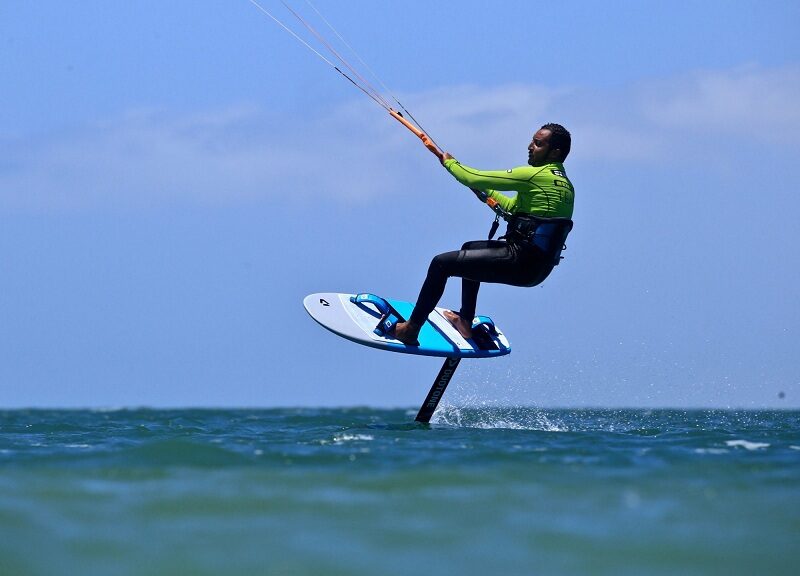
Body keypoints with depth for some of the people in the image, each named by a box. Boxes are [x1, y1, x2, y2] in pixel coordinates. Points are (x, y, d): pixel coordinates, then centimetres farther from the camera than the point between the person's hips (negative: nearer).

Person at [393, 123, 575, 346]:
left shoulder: (536, 176, -15)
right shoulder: (565, 185, 14)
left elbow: (475, 179, -9)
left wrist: (449, 163, 8)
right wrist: (487, 193, 28)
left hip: (520, 263, -10)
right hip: (541, 267, 10)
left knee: (441, 263, -3)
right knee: (470, 249, 33)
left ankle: (410, 329, 2)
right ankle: (466, 322, 38)